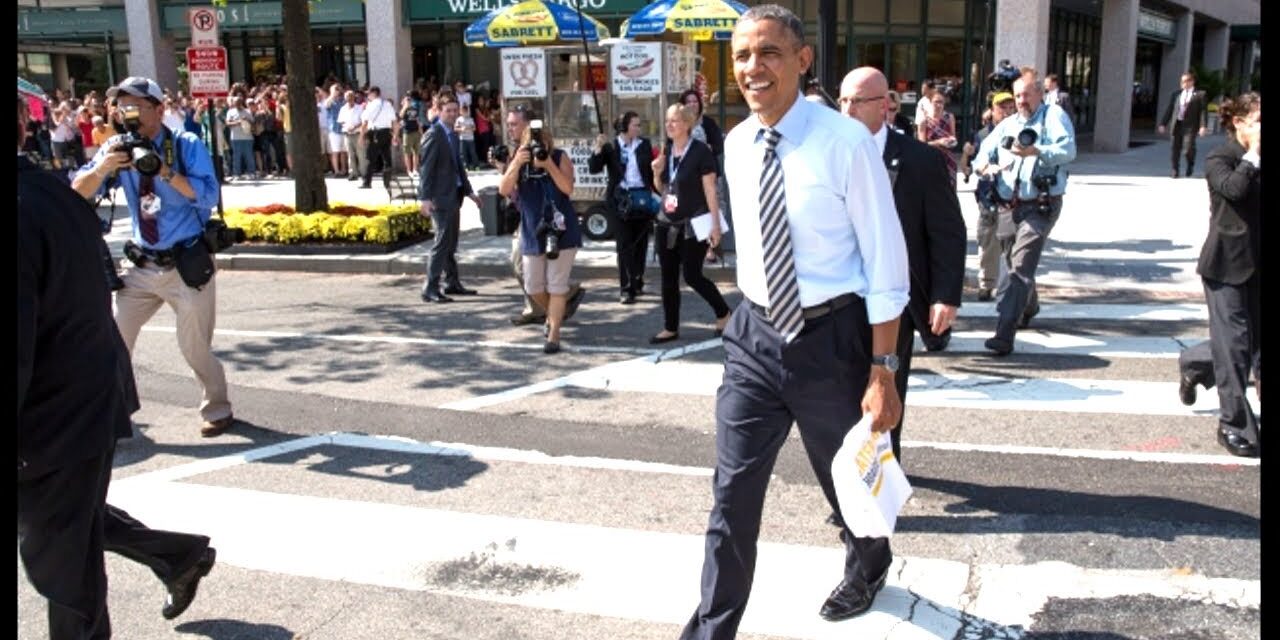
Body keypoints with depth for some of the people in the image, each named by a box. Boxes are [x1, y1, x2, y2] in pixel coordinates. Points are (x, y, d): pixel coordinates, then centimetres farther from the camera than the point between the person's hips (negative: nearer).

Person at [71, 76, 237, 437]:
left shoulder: (187, 146, -9)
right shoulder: (119, 148, 1)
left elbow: (208, 196, -20)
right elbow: (78, 195, -4)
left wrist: (164, 170, -30)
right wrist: (102, 168, -23)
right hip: (141, 266, 4)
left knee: (195, 346, 1)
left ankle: (217, 411, 22)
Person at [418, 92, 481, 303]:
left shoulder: (453, 135, 16)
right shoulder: (433, 134, -11)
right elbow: (425, 168, -16)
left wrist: (469, 191, 22)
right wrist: (425, 198, -22)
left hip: (454, 195, 9)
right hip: (440, 197, -9)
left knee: (451, 243, 15)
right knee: (442, 242, -10)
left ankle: (453, 283, 24)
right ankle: (430, 289, -6)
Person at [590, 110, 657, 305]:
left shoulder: (645, 145, 5)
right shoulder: (610, 146, -1)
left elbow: (652, 170, 8)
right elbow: (594, 168, -7)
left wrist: (657, 194, 2)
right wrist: (598, 150, -21)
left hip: (642, 198, 2)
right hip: (620, 199, -2)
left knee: (641, 243, 9)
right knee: (624, 245, -3)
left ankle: (637, 282, 24)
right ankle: (626, 288, -2)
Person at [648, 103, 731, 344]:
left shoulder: (701, 151, -11)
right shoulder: (666, 150, 8)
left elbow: (710, 190, -12)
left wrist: (715, 224, -16)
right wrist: (657, 173, -3)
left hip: (693, 224, -6)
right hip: (666, 223, 6)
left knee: (692, 275, -4)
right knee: (669, 278, 8)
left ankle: (723, 313, 18)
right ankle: (670, 328, 17)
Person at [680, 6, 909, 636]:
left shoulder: (846, 143, -17)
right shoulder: (735, 146, 1)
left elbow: (885, 264, -14)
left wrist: (881, 372, -15)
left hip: (831, 337, -3)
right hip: (754, 335, 4)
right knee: (732, 491, 2)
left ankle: (866, 567, 52)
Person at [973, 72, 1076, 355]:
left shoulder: (1053, 115, 0)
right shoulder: (1006, 125, 16)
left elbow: (1068, 150, -14)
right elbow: (984, 151, 9)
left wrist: (1036, 151, -31)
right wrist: (985, 165, -15)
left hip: (1040, 206, -6)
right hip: (1009, 205, 6)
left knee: (1020, 267, -16)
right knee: (1013, 263, 20)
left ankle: (1004, 334, -21)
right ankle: (1028, 307, 48)